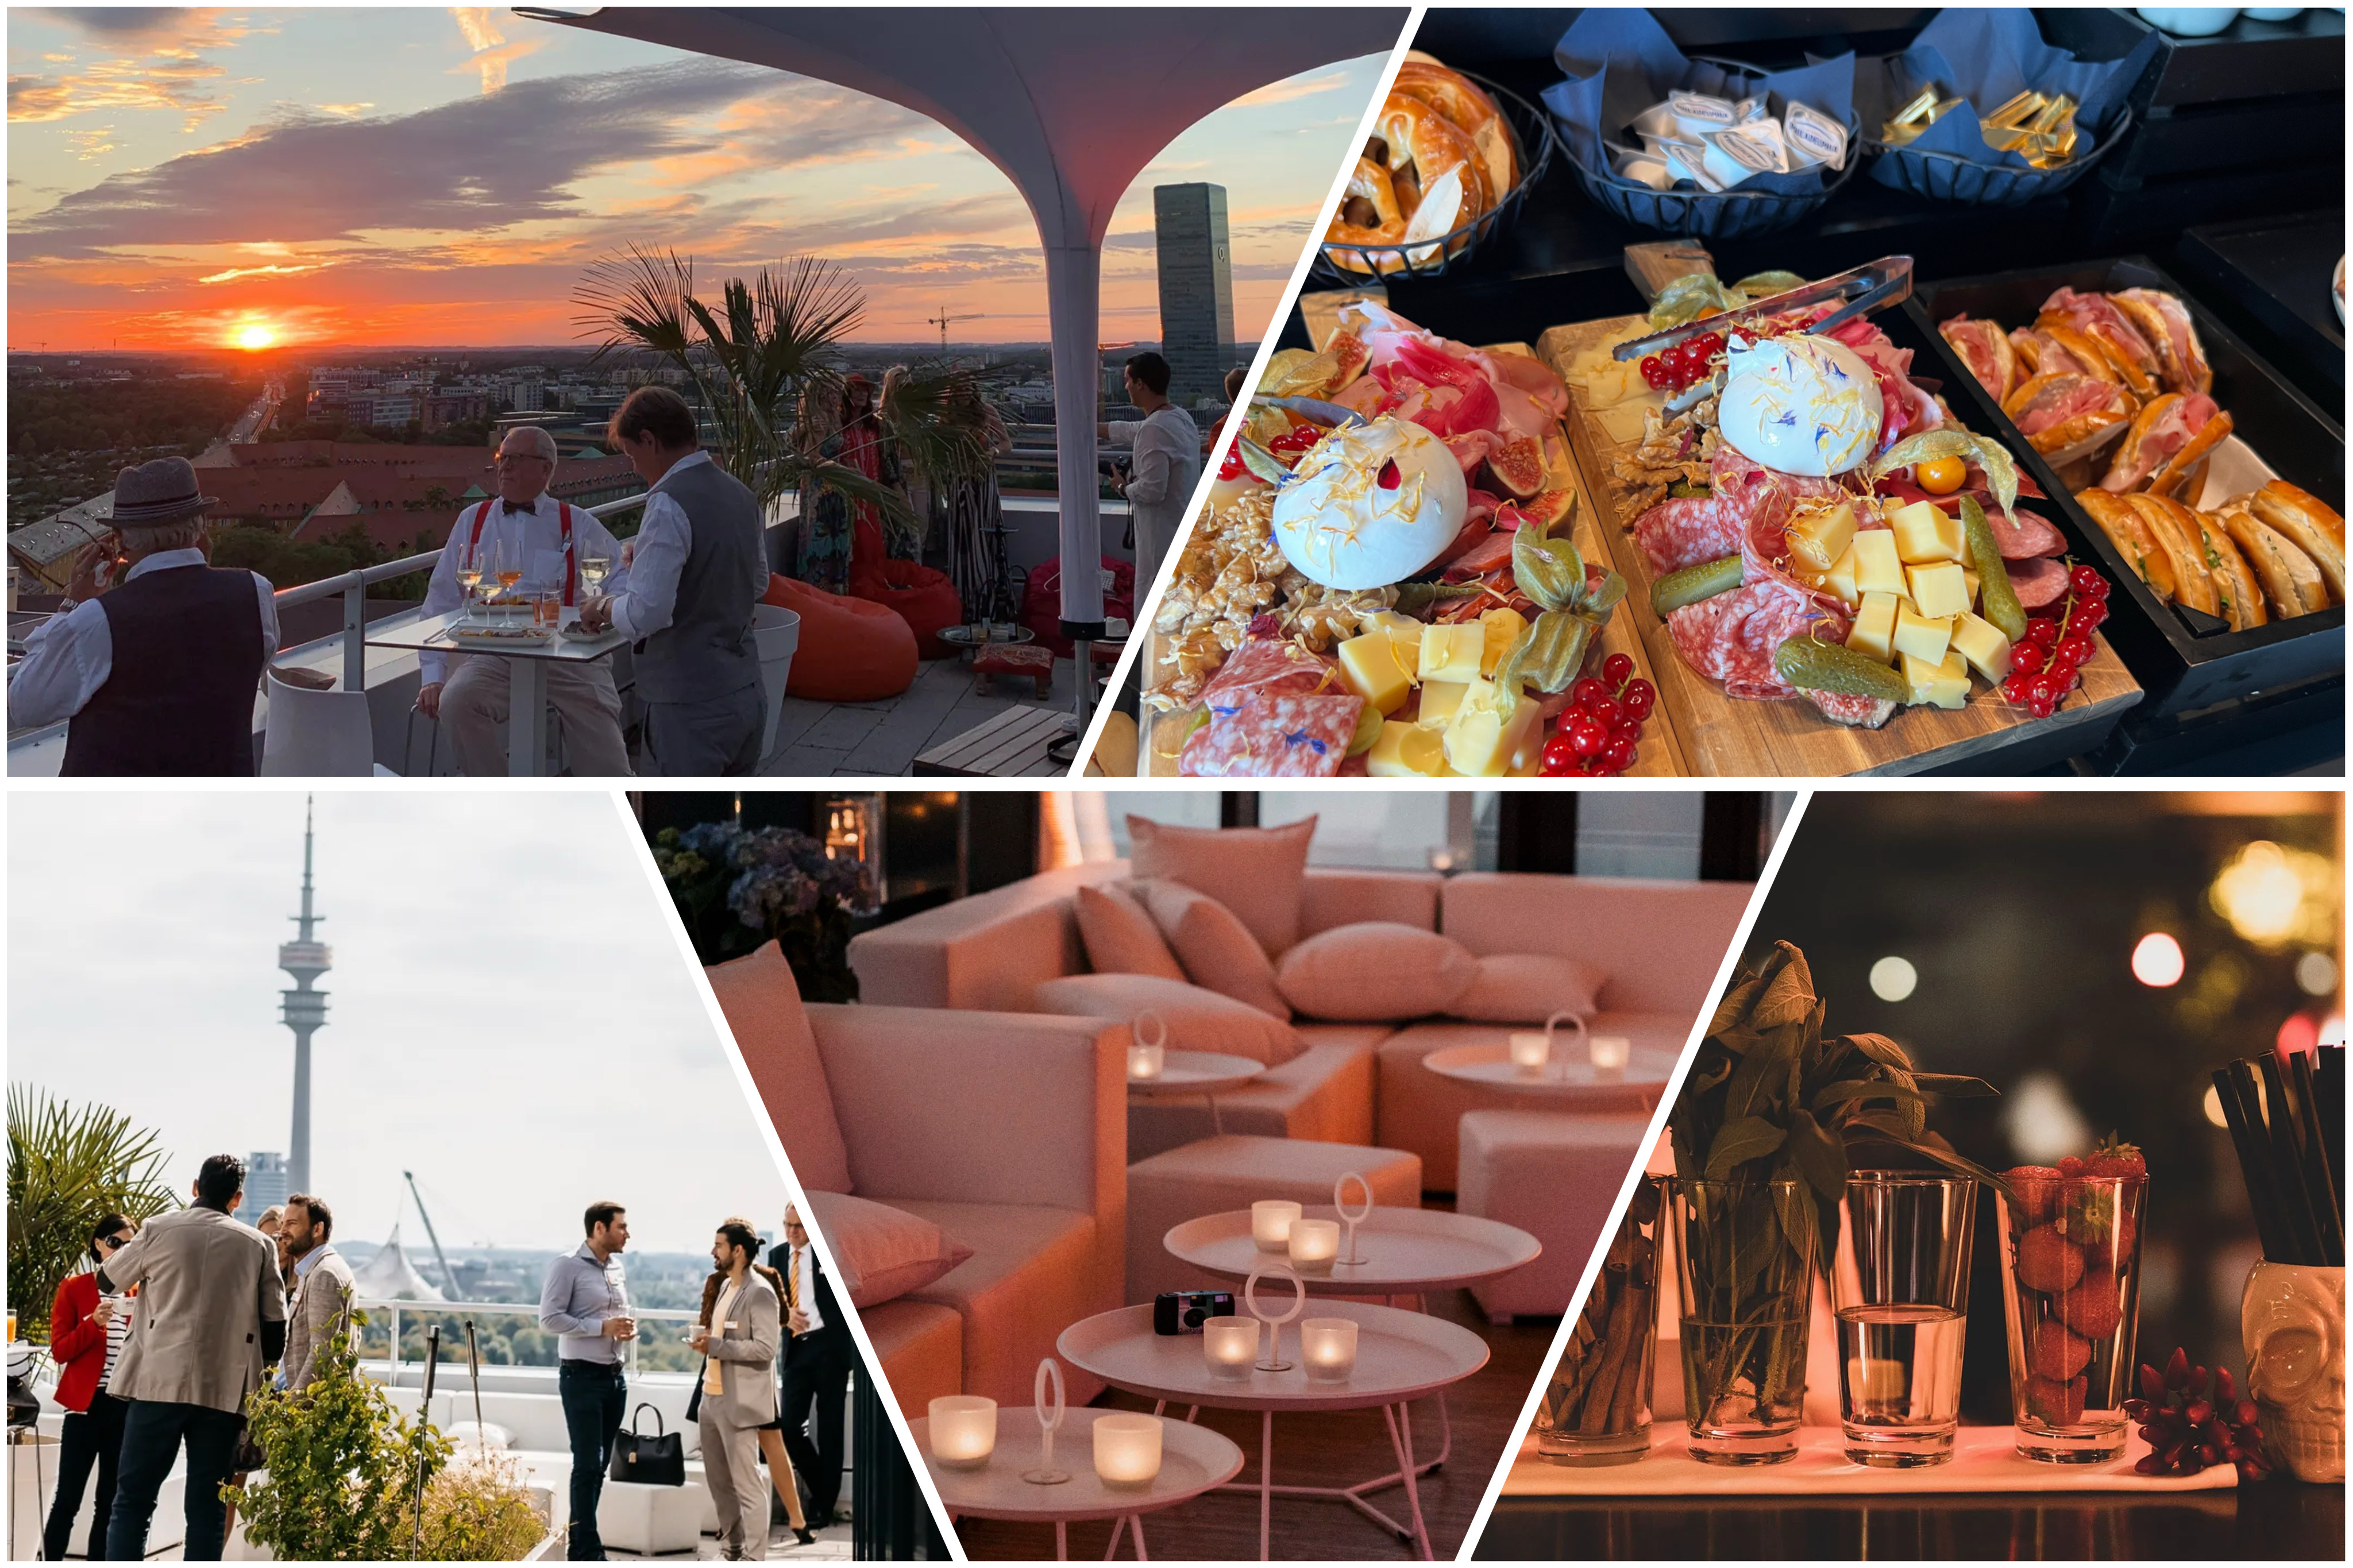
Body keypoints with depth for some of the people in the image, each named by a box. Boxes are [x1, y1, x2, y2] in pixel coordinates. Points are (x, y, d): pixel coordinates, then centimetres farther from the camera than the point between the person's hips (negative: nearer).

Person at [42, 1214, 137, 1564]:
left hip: (126, 1406, 4)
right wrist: (94, 1323, -20)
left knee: (110, 1500, 7)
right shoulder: (74, 1289, 1)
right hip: (87, 1404, -4)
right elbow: (60, 1350, -5)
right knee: (68, 1498, -6)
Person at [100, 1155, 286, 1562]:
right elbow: (275, 1327, 6)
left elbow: (107, 1282, 18)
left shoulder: (159, 1230, 3)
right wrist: (252, 1370, 22)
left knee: (133, 1501, 4)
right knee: (207, 1510, 5)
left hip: (159, 1381, -1)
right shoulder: (259, 1245, 6)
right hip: (225, 1390, 1)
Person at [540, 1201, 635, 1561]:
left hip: (615, 1375, 7)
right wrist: (603, 1328, -20)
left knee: (600, 1464, 11)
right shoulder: (568, 1267, -10)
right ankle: (588, 1551, -3)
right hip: (582, 1376, -7)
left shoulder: (618, 1269, 12)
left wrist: (628, 1327, 1)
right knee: (587, 1464, -7)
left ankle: (577, 1538, 21)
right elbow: (550, 1318, -16)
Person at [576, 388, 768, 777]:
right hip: (745, 693, 9)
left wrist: (604, 608, -3)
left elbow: (646, 613, -23)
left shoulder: (670, 504, -17)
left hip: (689, 704, -9)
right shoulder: (740, 494, 10)